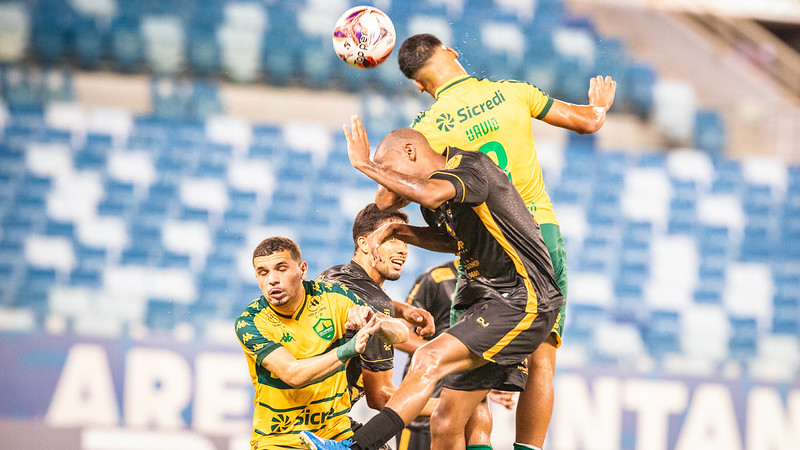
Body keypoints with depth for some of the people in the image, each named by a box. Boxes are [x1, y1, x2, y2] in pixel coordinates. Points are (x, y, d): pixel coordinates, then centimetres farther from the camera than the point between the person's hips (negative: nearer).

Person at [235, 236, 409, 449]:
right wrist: (347, 350, -38)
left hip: (336, 432, 3)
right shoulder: (249, 323, -11)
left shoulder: (332, 298, -3)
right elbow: (292, 375, -24)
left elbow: (401, 333, -2)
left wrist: (374, 323, -26)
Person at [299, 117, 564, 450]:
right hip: (486, 299, 10)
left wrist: (365, 164, -25)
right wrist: (404, 233, 14)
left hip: (521, 302, -10)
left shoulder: (470, 166, -13)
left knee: (430, 359, -26)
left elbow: (429, 195, -36)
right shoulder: (441, 179, 14)